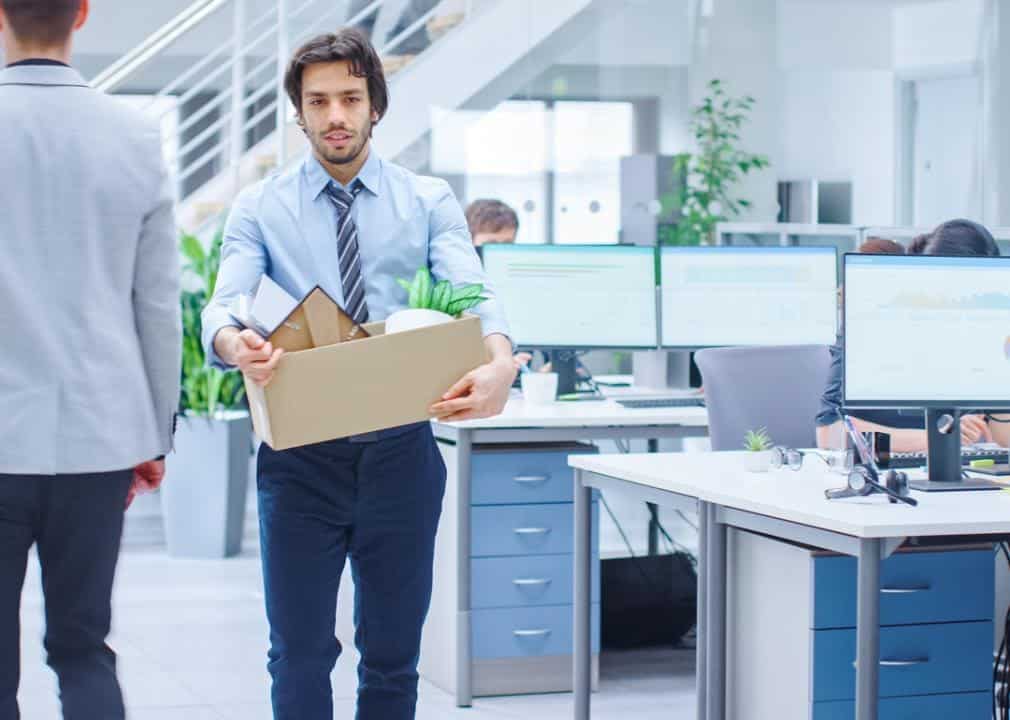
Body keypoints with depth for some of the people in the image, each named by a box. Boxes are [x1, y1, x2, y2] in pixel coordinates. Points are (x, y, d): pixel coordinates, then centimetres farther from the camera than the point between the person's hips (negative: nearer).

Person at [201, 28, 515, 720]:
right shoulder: (261, 208, 5)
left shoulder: (429, 201, 5)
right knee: (300, 654, 0)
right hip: (301, 454, -1)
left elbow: (472, 291, -12)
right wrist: (233, 342, -37)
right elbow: (223, 304, -10)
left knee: (394, 656, 9)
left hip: (399, 449, 1)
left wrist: (499, 363, -36)